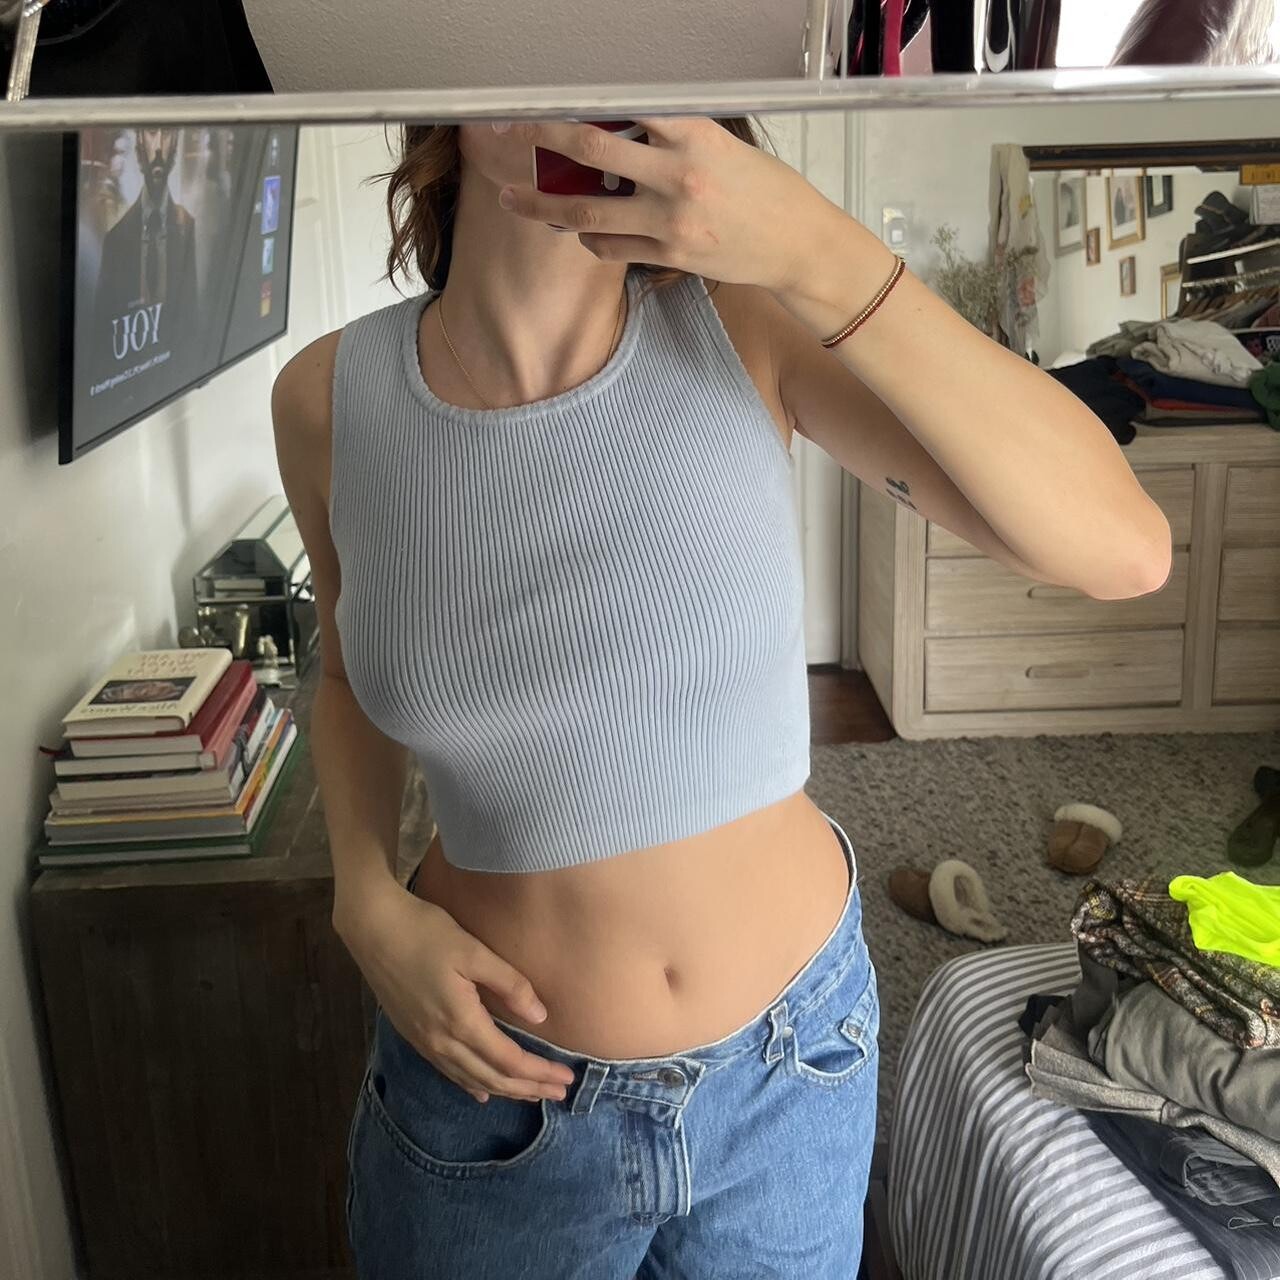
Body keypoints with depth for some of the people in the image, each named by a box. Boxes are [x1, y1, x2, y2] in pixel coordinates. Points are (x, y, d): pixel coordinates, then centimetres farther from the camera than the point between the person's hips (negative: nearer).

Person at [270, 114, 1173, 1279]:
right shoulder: (330, 397, -11)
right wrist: (369, 908, -10)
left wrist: (819, 253, -32)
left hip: (793, 1065, 0)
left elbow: (1124, 548, -23)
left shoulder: (740, 327, -15)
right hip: (496, 1080, 1)